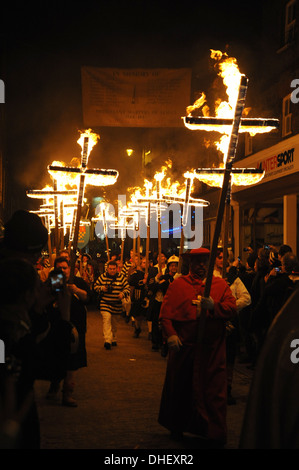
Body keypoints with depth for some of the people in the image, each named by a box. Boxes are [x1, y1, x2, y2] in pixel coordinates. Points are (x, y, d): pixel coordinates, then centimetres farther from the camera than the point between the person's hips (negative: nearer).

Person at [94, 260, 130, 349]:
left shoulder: (121, 277, 0)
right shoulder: (102, 277, -1)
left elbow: (127, 288, 2)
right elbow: (95, 286, 8)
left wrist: (123, 293, -18)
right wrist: (101, 288, -13)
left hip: (116, 304, 2)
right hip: (105, 304, -2)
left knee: (114, 322, 16)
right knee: (106, 319, -19)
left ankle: (113, 339, 34)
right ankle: (107, 340, -25)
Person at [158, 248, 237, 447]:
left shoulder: (220, 284, 9)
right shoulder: (178, 285, 6)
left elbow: (232, 309, -1)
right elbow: (166, 312, 1)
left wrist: (214, 306, -18)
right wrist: (170, 334, -11)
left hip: (212, 347, 0)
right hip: (183, 346, 0)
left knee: (214, 390, -1)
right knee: (180, 386, 12)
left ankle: (215, 434, 9)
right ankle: (176, 427, 32)